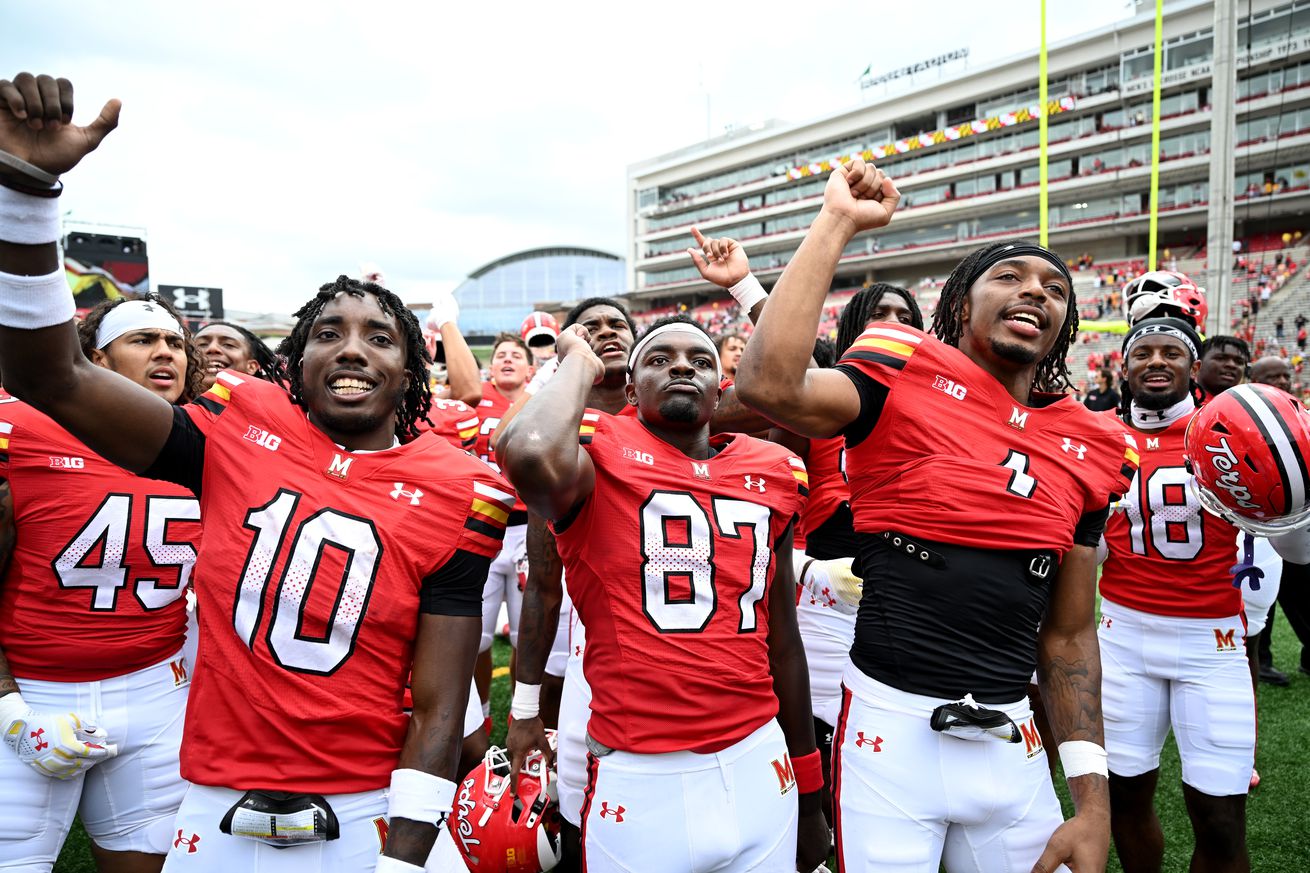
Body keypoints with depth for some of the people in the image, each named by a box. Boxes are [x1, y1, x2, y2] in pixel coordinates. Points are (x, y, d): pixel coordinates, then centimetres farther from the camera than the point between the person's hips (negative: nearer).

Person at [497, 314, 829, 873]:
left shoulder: (772, 474, 7)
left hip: (759, 766, 4)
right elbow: (529, 456, -33)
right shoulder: (601, 454, -7)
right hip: (640, 780, -4)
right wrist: (580, 363, -12)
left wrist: (809, 792, 17)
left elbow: (781, 639, 13)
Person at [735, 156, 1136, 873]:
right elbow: (769, 386, -28)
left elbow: (1068, 633, 10)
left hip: (1012, 746, 5)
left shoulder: (1088, 448, 7)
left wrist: (1092, 799, 6)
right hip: (892, 729, -4)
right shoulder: (908, 378, -7)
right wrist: (837, 223, -19)